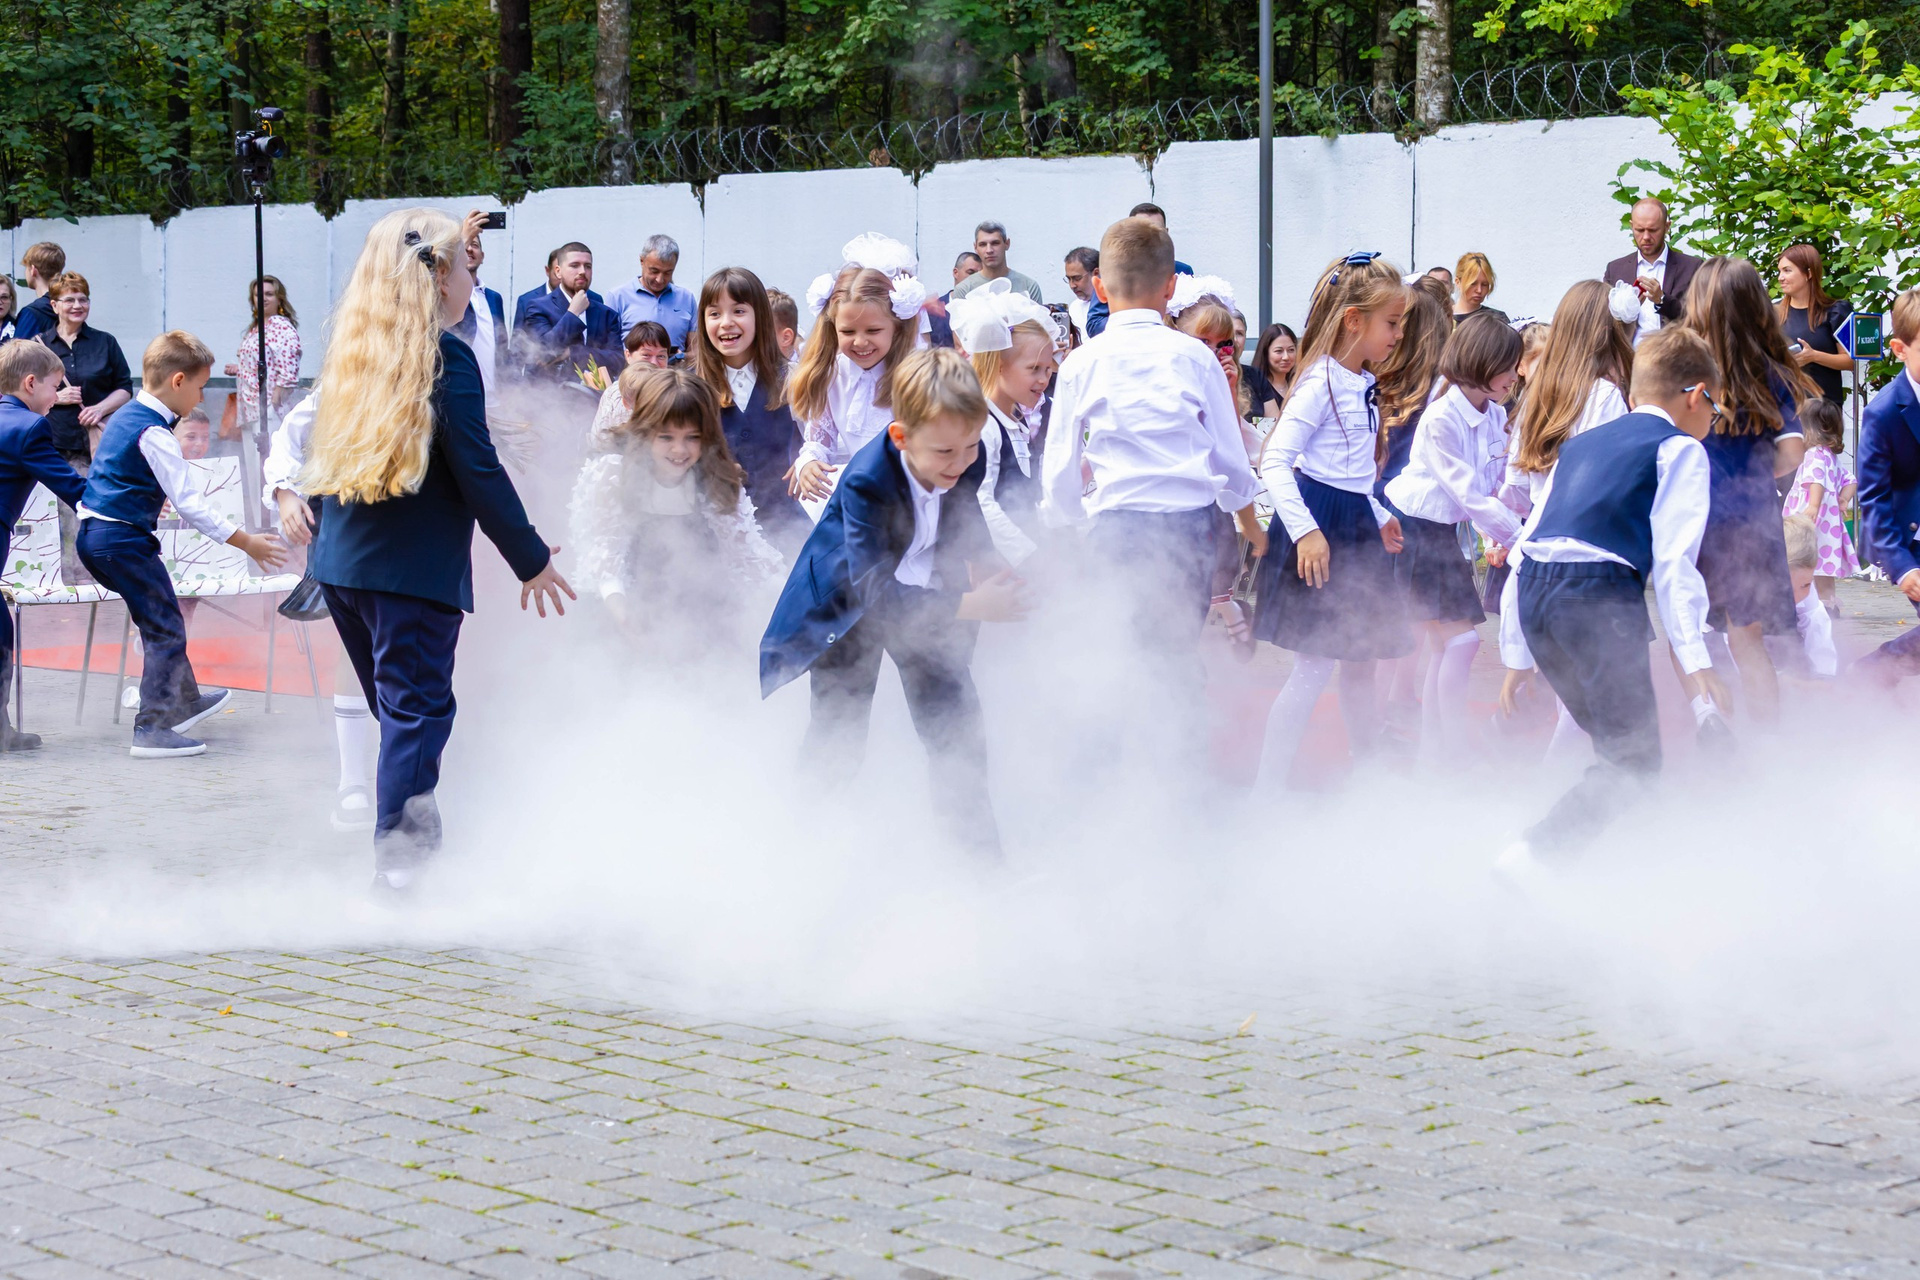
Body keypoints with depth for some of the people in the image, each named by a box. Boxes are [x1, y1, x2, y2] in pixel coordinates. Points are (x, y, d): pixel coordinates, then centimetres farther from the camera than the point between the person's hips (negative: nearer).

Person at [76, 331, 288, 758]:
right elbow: (189, 504, -20)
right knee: (166, 629, -4)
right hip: (124, 541, -10)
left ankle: (186, 699, 39)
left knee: (162, 616, 24)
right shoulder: (154, 434, -18)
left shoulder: (124, 416, 11)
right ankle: (152, 729, -4)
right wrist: (247, 543, -16)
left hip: (93, 535, 10)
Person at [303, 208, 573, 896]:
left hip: (341, 562, 8)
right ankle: (400, 864, -9)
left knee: (397, 707, 16)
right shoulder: (446, 356, -11)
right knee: (417, 710, -5)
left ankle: (412, 850, 21)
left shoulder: (353, 348, 12)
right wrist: (532, 560, -6)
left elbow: (328, 459, 15)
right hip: (416, 568, -7)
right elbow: (478, 471, -13)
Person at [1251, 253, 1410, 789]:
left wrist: (1380, 516, 29)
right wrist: (1304, 530, -30)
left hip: (1357, 529, 9)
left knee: (1361, 662, 16)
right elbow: (1274, 461, -23)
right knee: (1313, 666, -9)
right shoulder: (1321, 382, -15)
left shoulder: (1363, 384, 13)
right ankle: (1268, 787, -5)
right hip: (1320, 531, -9)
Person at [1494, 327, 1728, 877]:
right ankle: (1530, 856, -21)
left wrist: (1517, 654, 27)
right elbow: (1674, 559, -5)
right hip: (1601, 591, -7)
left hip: (1533, 589, 7)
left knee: (1618, 744, 22)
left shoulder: (1580, 444, 27)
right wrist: (1696, 661, -10)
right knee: (1635, 761, -3)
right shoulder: (1680, 448, 8)